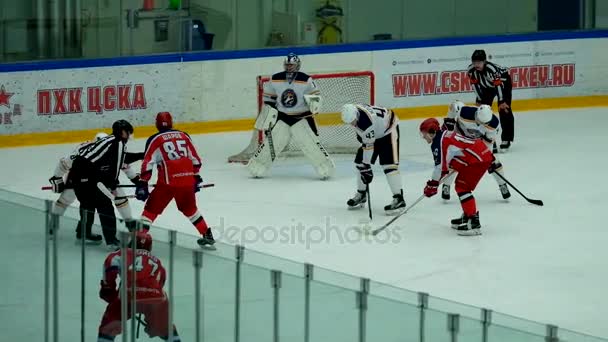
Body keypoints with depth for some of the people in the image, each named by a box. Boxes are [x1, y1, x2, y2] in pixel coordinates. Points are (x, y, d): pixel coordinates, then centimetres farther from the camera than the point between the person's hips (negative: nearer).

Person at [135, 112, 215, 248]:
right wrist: (196, 177, 32)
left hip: (168, 181, -4)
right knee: (190, 209, 26)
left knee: (151, 209, 5)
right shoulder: (184, 136, 15)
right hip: (188, 180, 4)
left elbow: (148, 164, -4)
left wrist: (143, 184, -2)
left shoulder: (155, 140, 3)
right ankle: (207, 236, 30)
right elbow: (195, 159, 20)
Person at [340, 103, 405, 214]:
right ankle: (361, 195, 21)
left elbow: (369, 145, -32)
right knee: (359, 161, 6)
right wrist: (360, 135, 16)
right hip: (373, 133, 9)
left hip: (388, 129, -9)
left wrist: (367, 165, -28)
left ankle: (398, 199, -24)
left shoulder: (367, 121, -39)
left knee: (388, 163, -21)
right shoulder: (352, 111, -16)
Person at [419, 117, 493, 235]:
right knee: (461, 185, 21)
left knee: (462, 187, -11)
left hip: (479, 159, -11)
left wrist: (432, 184, -5)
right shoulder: (445, 135, 19)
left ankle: (473, 222, -18)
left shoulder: (438, 143, -11)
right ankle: (467, 216, 30)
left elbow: (440, 165, -12)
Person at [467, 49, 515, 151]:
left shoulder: (492, 69, -40)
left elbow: (498, 84, -33)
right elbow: (475, 84, -10)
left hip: (503, 81, -6)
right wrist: (479, 100, -8)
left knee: (504, 109, -13)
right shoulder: (471, 70, -23)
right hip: (486, 86, 6)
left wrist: (502, 101, -28)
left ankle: (506, 139, -9)